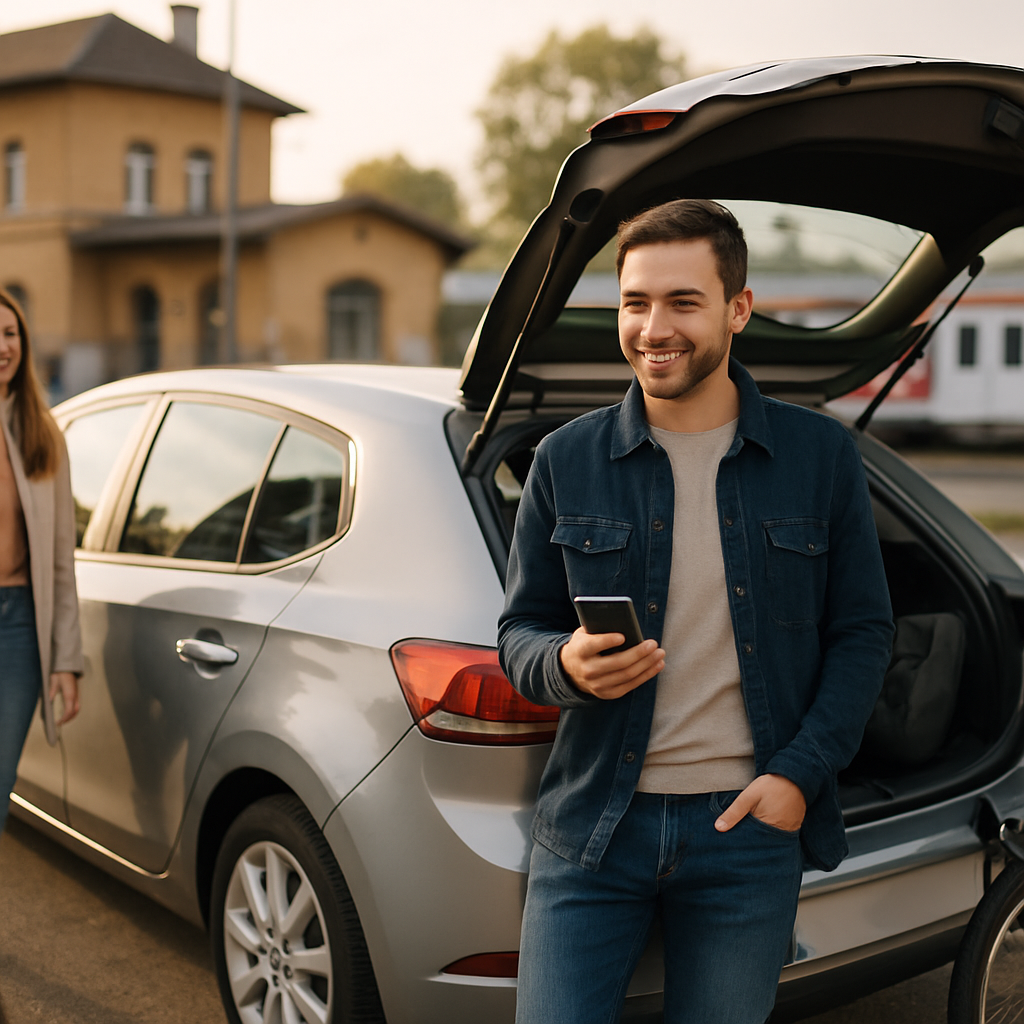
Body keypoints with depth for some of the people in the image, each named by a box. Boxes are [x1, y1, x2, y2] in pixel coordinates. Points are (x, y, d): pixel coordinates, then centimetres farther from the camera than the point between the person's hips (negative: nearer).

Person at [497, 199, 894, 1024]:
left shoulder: (821, 455, 1)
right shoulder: (566, 461, 2)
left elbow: (863, 631, 4)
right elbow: (520, 632, 5)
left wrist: (801, 773, -7)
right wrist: (567, 665, -18)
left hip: (749, 830, 0)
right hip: (592, 828, 0)